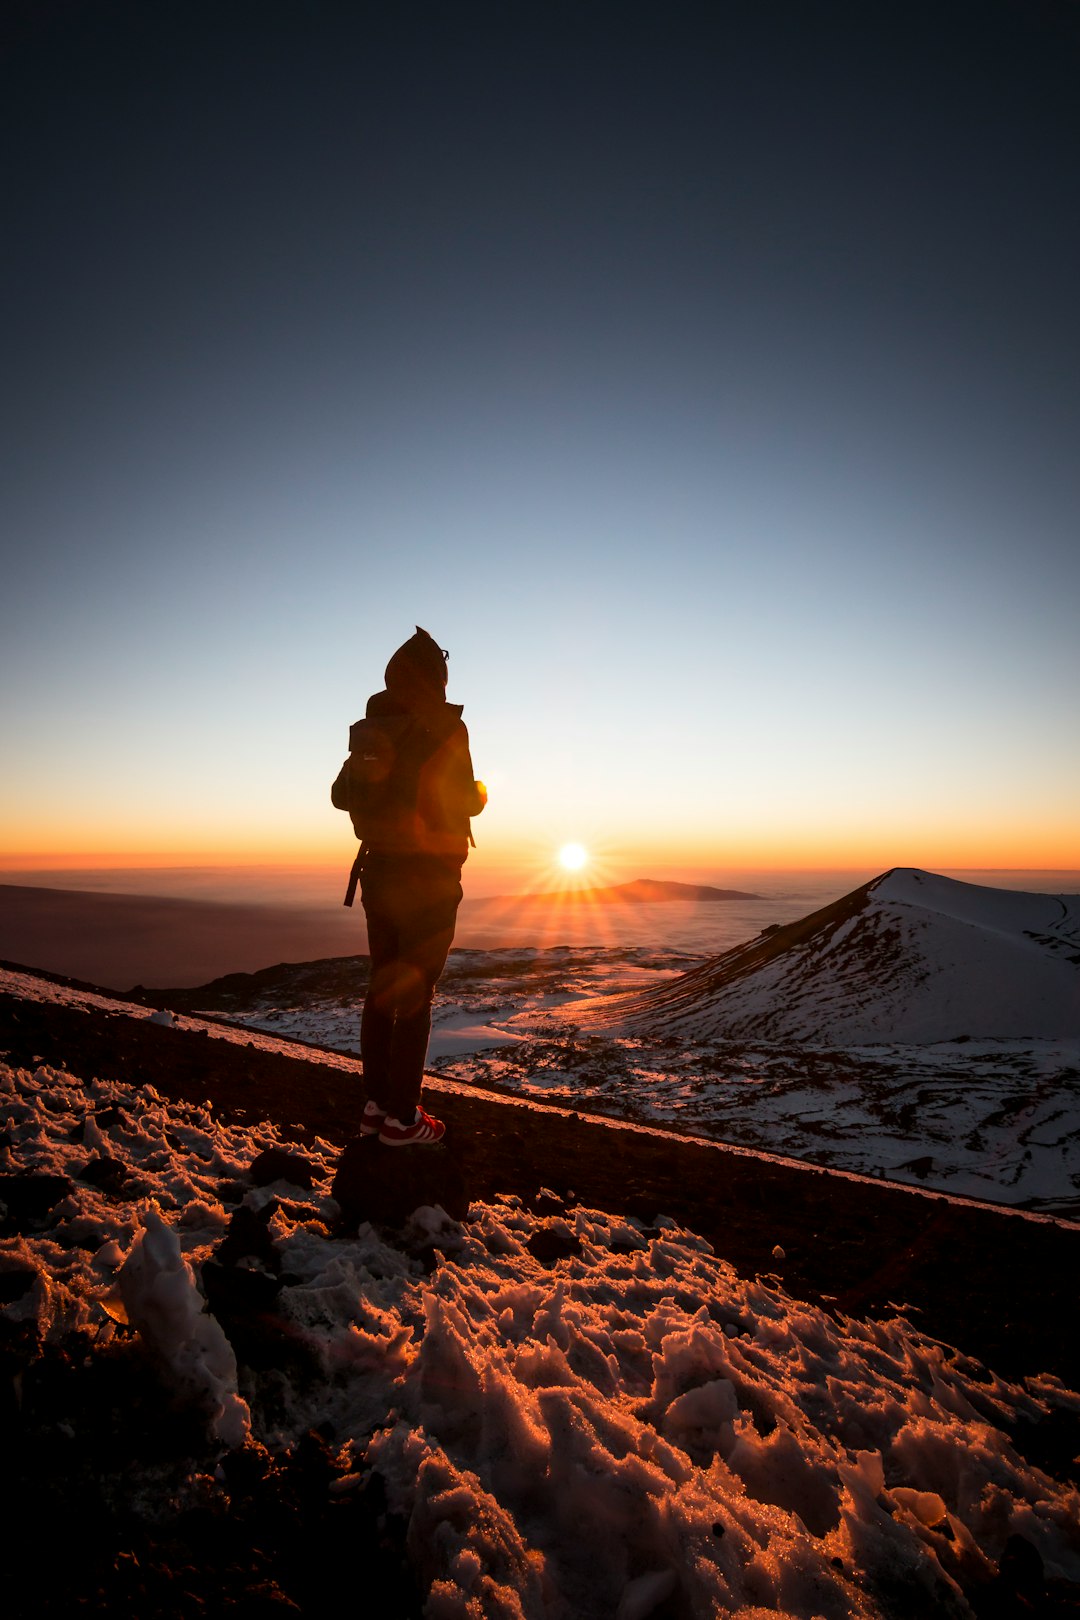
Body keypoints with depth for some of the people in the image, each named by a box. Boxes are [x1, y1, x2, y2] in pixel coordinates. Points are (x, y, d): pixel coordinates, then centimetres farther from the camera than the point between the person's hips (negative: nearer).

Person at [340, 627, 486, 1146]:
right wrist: (480, 794, 8)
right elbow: (459, 804, -14)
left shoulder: (369, 730, 6)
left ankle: (375, 1104, 23)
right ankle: (401, 1118, 9)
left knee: (382, 988, 14)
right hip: (428, 875, -6)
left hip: (379, 870, 7)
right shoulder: (444, 726, -13)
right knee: (414, 996, 1)